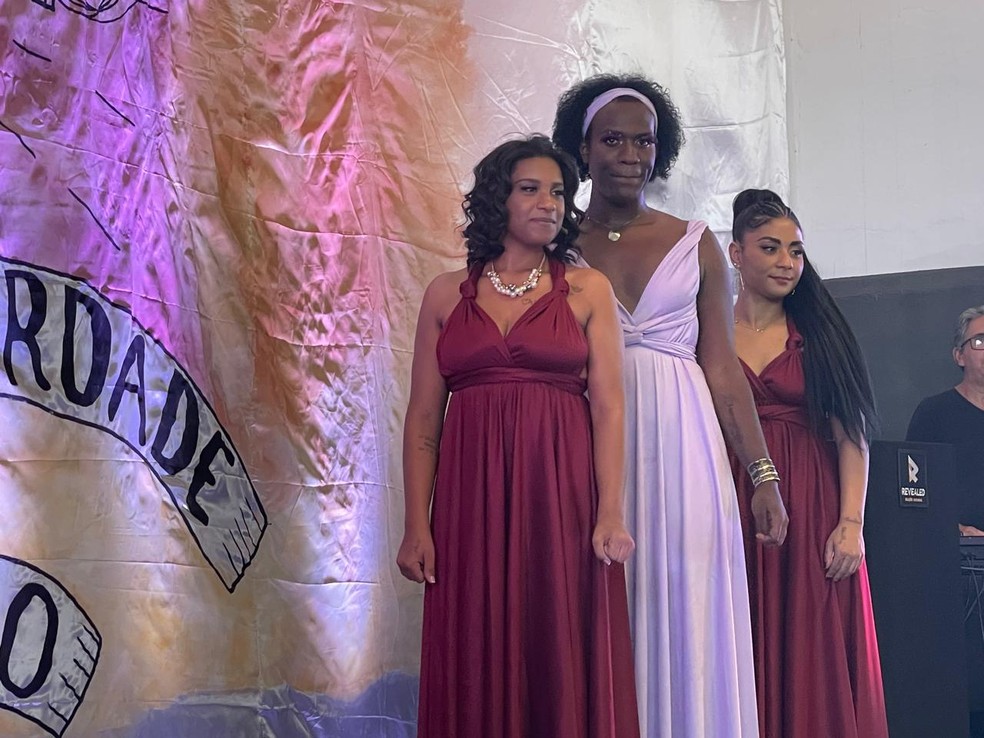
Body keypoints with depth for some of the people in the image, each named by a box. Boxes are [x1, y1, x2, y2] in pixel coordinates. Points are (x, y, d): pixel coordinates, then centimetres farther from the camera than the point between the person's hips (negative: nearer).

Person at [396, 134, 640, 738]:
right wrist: (417, 525, -2)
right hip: (473, 502, 1)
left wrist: (611, 513, -11)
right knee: (479, 665, 6)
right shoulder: (448, 294, 9)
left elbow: (609, 405, -1)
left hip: (562, 493, -1)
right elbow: (424, 418, 6)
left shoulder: (588, 290, 7)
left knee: (564, 659, 3)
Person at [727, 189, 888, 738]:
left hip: (811, 512, 1)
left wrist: (852, 522, -9)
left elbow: (851, 434, 1)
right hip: (734, 507, 0)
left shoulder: (820, 333, 7)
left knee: (813, 658, 4)